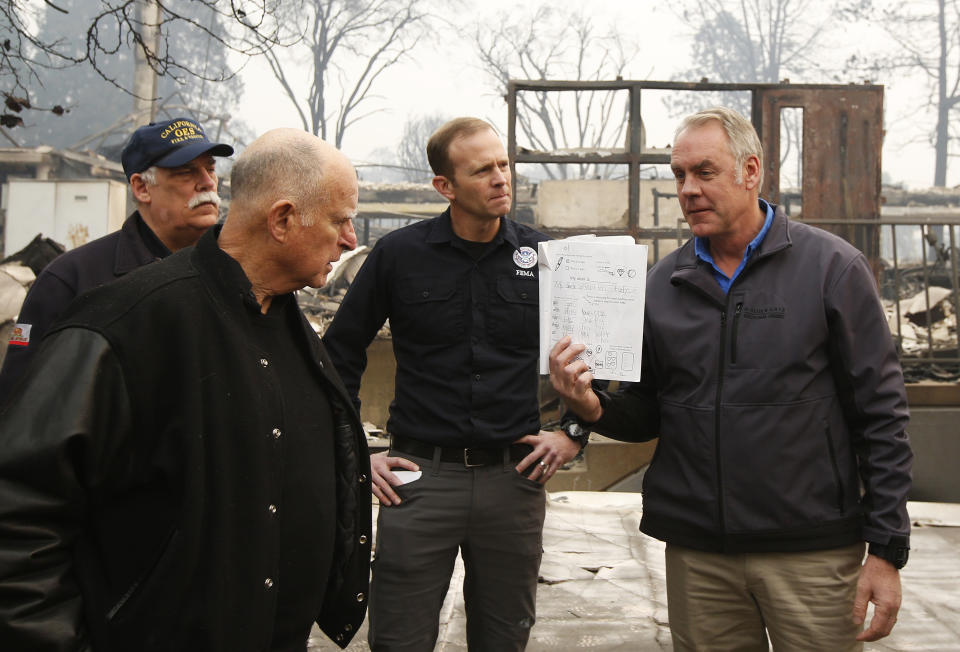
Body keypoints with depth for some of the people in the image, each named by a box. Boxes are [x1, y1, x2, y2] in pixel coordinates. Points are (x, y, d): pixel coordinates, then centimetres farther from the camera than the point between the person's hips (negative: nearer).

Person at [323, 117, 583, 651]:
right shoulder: (399, 255, -2)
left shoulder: (544, 257, 2)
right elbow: (340, 352, 7)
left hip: (514, 478, 2)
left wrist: (573, 435, 4)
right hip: (420, 475, -1)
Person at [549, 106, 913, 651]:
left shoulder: (830, 267, -4)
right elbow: (648, 415, 11)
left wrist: (886, 550, -7)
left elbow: (880, 412, -4)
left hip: (811, 551, -3)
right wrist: (595, 407, -12)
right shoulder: (663, 284, 7)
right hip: (696, 555, 3)